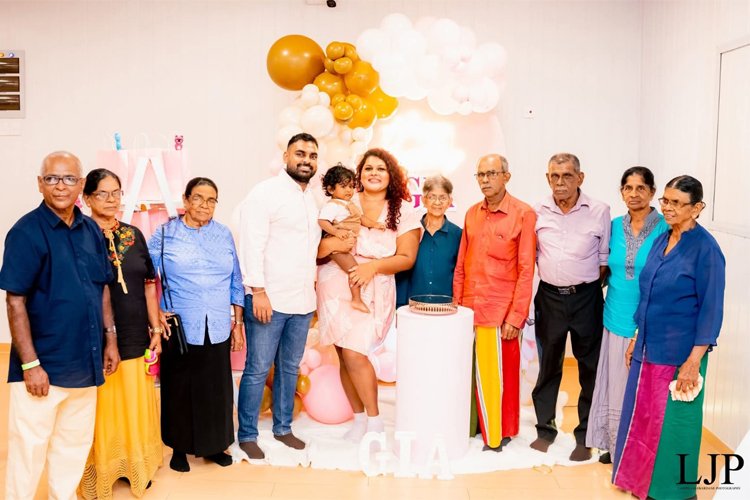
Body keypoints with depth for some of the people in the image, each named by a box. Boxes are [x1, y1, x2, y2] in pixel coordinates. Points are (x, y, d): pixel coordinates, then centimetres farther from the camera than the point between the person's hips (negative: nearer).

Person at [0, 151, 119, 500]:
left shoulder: (92, 230, 5)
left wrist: (110, 339, 9)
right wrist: (30, 364, -17)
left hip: (85, 361, 6)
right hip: (43, 365, -5)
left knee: (75, 443, 17)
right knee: (28, 446, 6)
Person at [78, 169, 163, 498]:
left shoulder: (133, 235, 7)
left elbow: (149, 284, 10)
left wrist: (155, 328, 6)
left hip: (135, 337, 4)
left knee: (136, 406, 14)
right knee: (103, 409, 6)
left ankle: (135, 467, 31)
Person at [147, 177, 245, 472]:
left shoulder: (224, 234, 7)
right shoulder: (165, 234, -1)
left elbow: (235, 282, 10)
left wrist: (238, 323, 9)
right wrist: (156, 312, -9)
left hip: (217, 329, 2)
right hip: (179, 328, -2)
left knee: (216, 388, 8)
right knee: (179, 389, 7)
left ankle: (213, 445, 27)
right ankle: (179, 447, 26)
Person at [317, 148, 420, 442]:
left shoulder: (403, 211, 4)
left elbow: (407, 258, -2)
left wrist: (373, 266, -15)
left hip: (374, 291, -2)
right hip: (336, 285, 2)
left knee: (354, 354, -12)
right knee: (344, 356, 4)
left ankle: (374, 420, 8)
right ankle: (359, 419, 23)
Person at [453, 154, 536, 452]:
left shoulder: (524, 214, -7)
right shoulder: (472, 214, 10)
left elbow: (526, 269, -9)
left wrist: (516, 316, -12)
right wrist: (457, 304, 10)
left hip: (501, 310, -4)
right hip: (469, 309, 5)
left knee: (499, 374, 3)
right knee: (474, 373, 10)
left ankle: (500, 433, 20)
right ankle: (473, 426, 25)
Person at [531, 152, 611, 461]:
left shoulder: (599, 211, -4)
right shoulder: (537, 212, -1)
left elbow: (605, 258, 1)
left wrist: (588, 286, -5)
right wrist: (554, 279, 2)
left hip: (586, 297, -1)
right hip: (549, 296, 1)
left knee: (590, 367, 5)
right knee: (548, 364, 11)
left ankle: (585, 436, 19)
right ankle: (545, 429, 25)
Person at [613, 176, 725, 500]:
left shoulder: (705, 248, -15)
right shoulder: (661, 240, 6)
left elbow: (711, 308, -15)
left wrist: (694, 361, -17)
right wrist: (636, 339, 13)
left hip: (680, 354, -7)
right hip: (649, 348, 7)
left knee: (673, 422, 8)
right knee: (643, 417, 17)